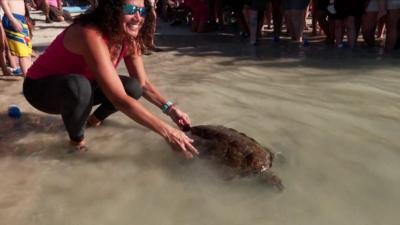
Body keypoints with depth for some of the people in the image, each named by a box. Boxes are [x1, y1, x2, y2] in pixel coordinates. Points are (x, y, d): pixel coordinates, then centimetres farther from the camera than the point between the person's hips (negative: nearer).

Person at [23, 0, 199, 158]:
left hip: (78, 86, 7)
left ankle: (96, 118, 13)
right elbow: (120, 100, -41)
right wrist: (166, 132, -41)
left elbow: (143, 83, -4)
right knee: (78, 85, -40)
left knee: (133, 88, -15)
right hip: (40, 88, -6)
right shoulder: (92, 36, -36)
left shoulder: (129, 40, -12)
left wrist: (170, 108, -19)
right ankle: (76, 139, -11)